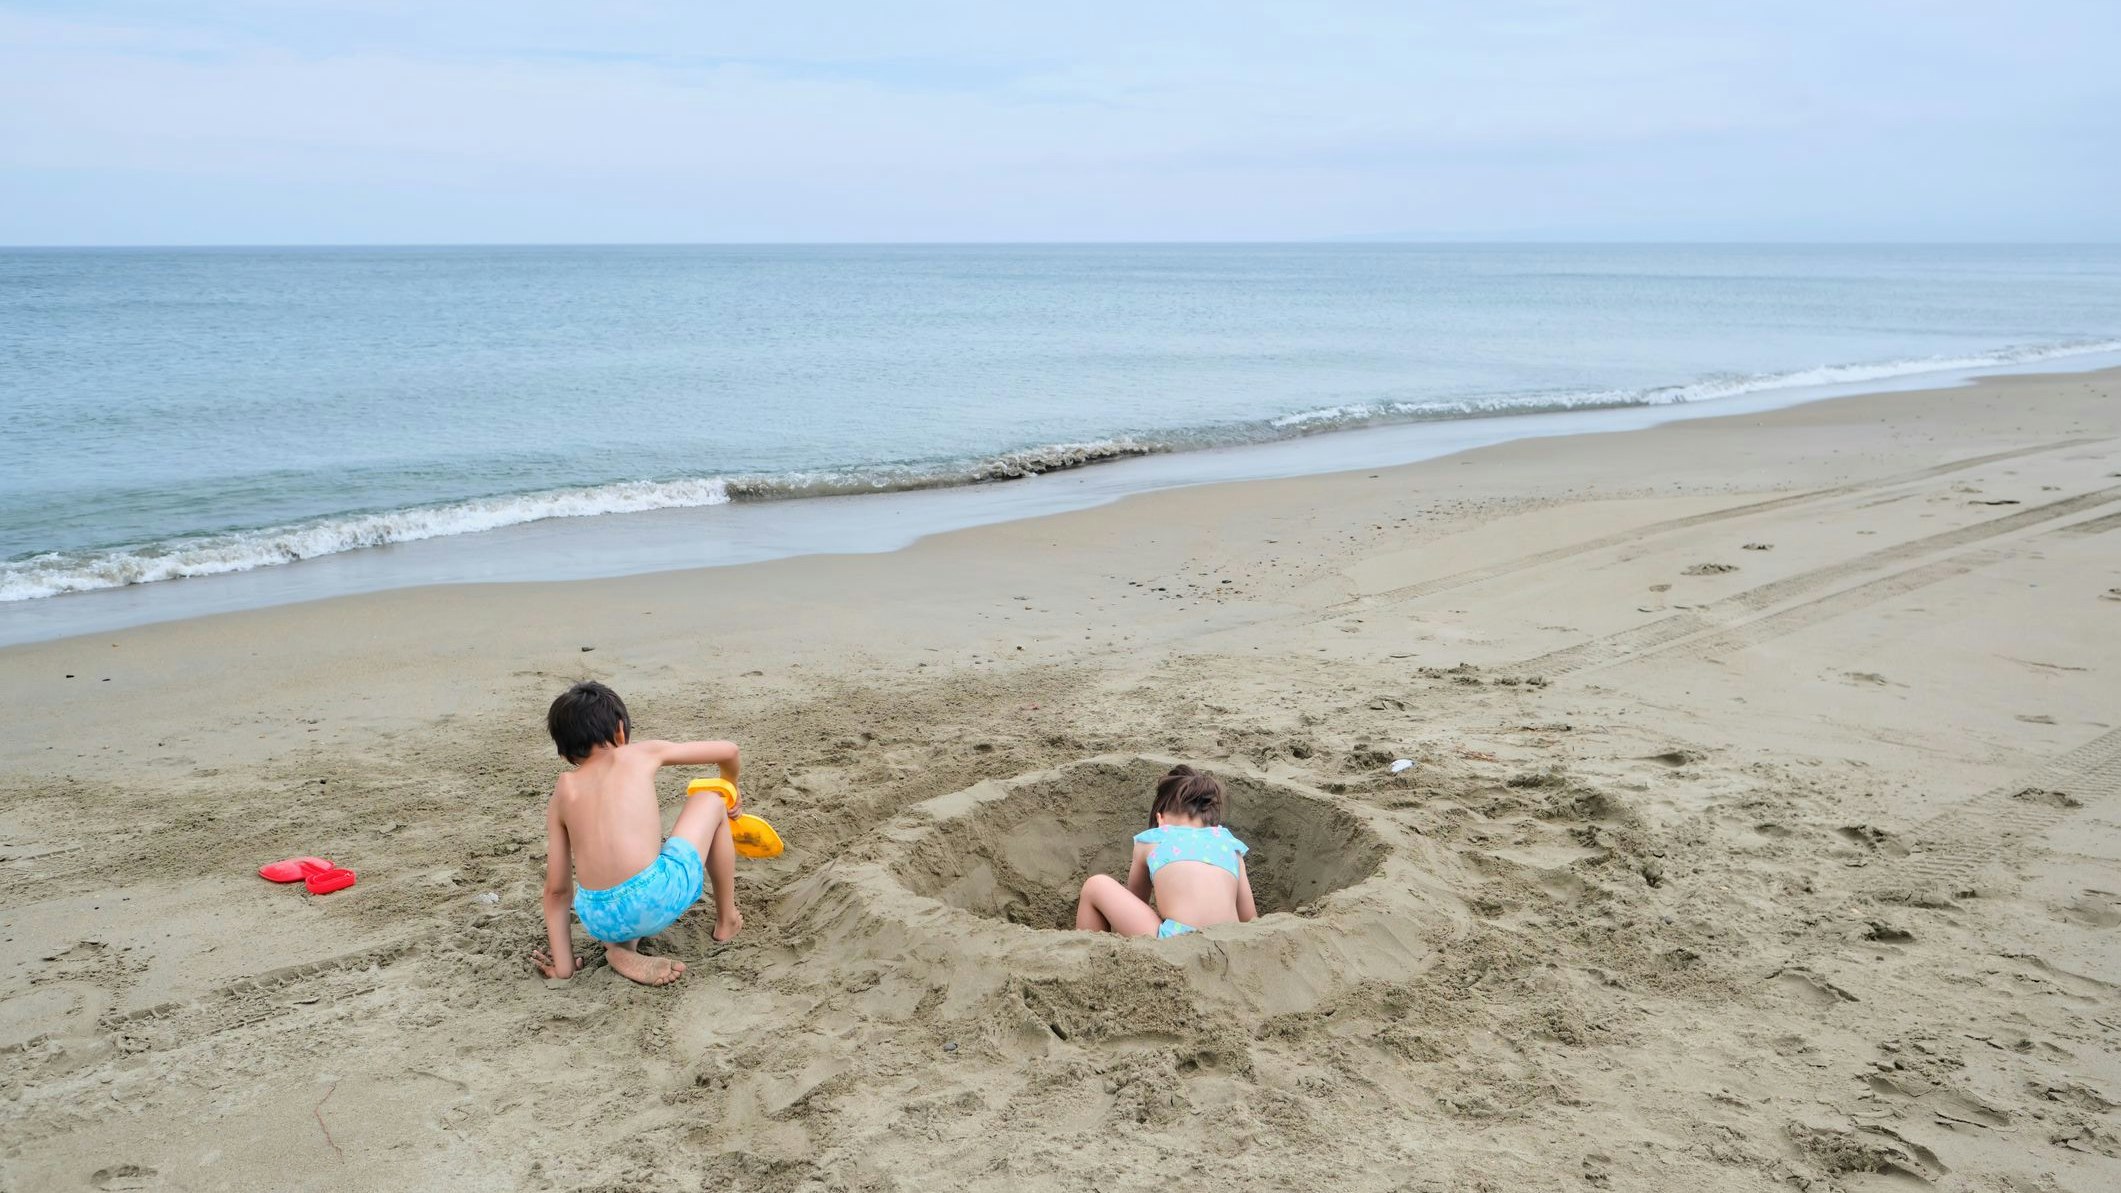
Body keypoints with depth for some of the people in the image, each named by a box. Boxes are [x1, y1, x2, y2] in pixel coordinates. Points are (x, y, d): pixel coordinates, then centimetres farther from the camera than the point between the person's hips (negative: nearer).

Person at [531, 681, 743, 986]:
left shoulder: (563, 791, 17)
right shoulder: (641, 754, 12)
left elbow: (556, 888, 14)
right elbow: (728, 750, 23)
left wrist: (562, 964, 19)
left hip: (599, 921, 3)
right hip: (657, 898, -3)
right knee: (710, 804, 24)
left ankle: (620, 946, 12)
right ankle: (727, 920, 34)